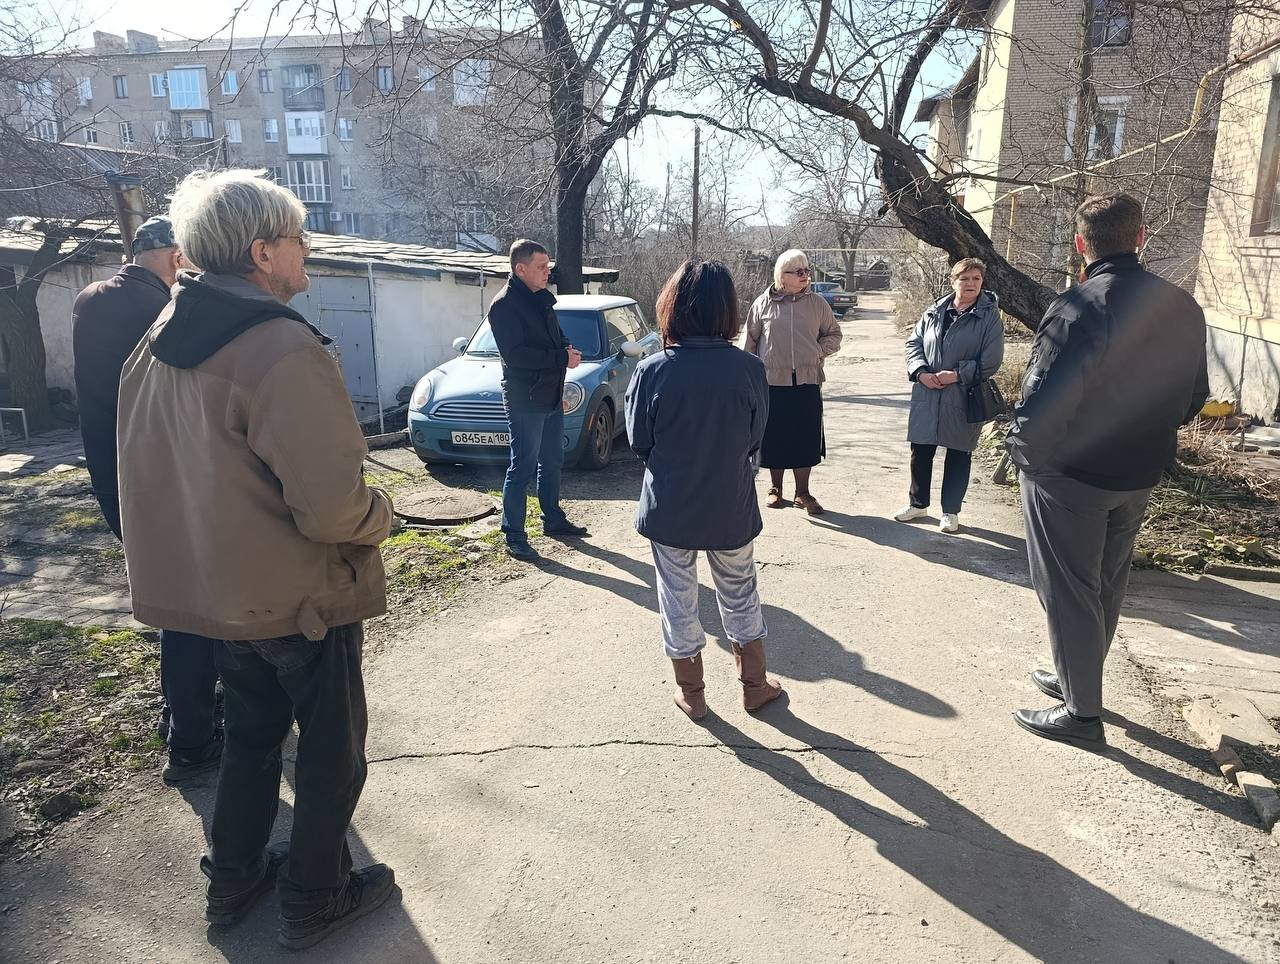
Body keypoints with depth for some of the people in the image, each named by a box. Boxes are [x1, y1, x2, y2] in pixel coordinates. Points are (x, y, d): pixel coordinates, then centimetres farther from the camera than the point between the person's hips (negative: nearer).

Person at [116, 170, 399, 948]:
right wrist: (380, 514, -9)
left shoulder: (162, 340, 3)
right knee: (334, 749, 13)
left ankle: (234, 879, 41)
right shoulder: (283, 347, -26)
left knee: (252, 735, 26)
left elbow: (163, 466, 12)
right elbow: (331, 504, -30)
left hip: (222, 586, 8)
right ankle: (316, 901, 29)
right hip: (302, 597, -8)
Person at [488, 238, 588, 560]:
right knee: (522, 468, -4)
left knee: (552, 463, 18)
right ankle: (513, 536, 4)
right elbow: (515, 354, -22)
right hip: (525, 400, -9)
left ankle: (553, 519, 32)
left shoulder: (542, 299, 13)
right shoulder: (504, 305, -14)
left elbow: (557, 336, 21)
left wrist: (569, 350, -3)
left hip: (552, 397, 9)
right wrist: (563, 357, -20)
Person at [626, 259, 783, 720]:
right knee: (740, 597, 21)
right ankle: (755, 686, 36)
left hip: (669, 509, -1)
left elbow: (638, 441, -5)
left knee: (678, 601, 16)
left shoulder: (652, 371, -18)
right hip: (731, 508, 1)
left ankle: (691, 694, 31)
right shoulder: (749, 369, -14)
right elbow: (755, 439, -1)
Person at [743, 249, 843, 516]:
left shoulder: (817, 303, 4)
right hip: (773, 382, -1)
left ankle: (802, 492, 16)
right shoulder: (763, 303, 1)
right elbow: (750, 341, 7)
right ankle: (775, 489, 23)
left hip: (807, 382, 1)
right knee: (774, 437, 6)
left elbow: (834, 335, 13)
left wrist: (817, 351, -4)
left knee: (806, 439, 3)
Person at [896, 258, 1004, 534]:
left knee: (958, 456, 8)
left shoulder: (989, 317, -5)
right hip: (926, 397, 3)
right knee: (920, 452, 11)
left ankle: (951, 511, 22)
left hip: (964, 400, -3)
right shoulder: (934, 313, 6)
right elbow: (913, 342, 8)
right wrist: (921, 371, -9)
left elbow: (990, 361, -9)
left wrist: (957, 374, -18)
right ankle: (918, 503, 30)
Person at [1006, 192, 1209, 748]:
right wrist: (1146, 441, 18)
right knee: (1106, 586, 21)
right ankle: (1078, 680, 40)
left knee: (1068, 592, 7)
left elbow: (1039, 408, -30)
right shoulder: (1183, 308, -1)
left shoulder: (1077, 310, -24)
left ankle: (1082, 714, 18)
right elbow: (1192, 398, 8)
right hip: (1139, 477, 7)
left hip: (1069, 476, -7)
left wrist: (1026, 455, -12)